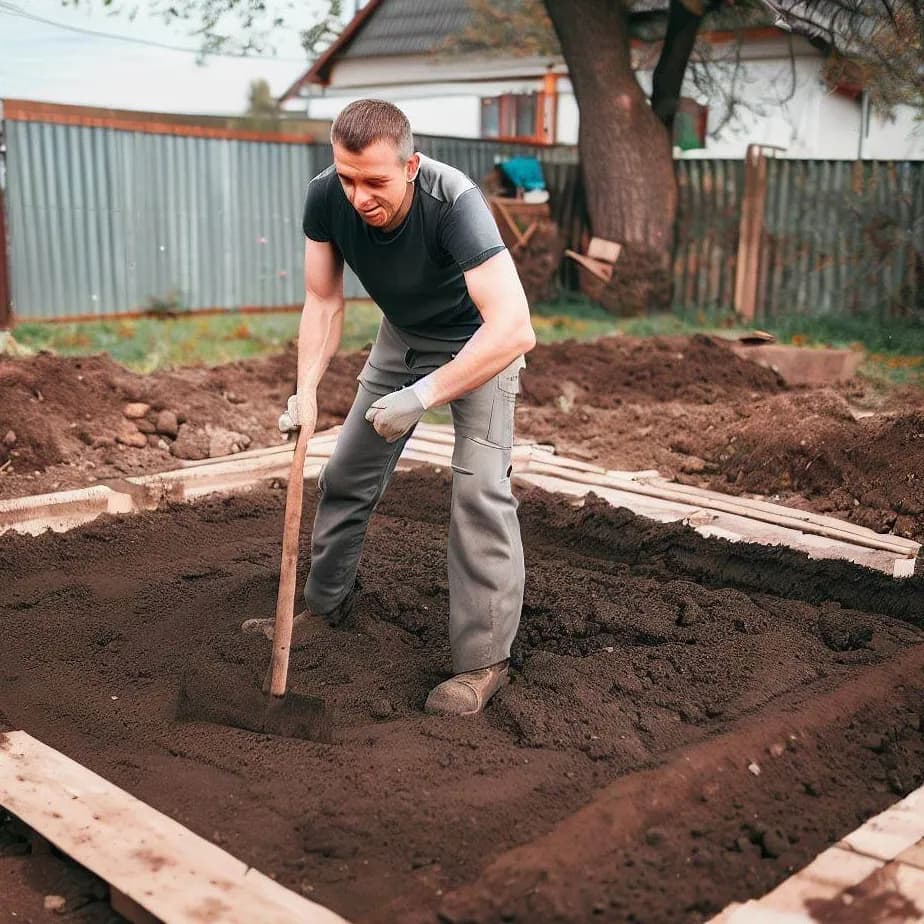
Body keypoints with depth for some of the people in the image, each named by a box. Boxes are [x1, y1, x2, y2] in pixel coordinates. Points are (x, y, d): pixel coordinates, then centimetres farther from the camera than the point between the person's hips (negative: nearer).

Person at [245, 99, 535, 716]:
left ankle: (484, 662, -8)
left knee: (480, 490, -18)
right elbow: (324, 302, -11)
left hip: (481, 344, -5)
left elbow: (515, 329, -45)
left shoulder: (454, 202, -38)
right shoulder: (326, 196, -23)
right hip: (401, 337, 6)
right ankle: (324, 609, 30)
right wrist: (306, 391, -25)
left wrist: (423, 396, -46)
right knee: (347, 475, 9)